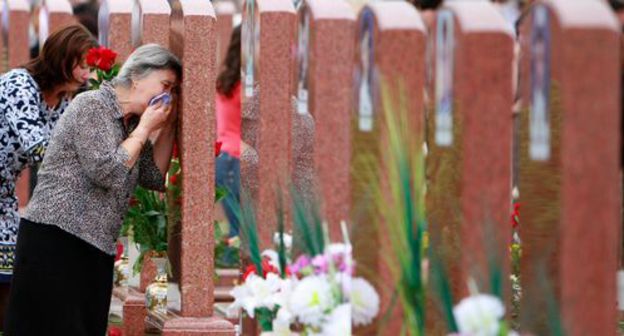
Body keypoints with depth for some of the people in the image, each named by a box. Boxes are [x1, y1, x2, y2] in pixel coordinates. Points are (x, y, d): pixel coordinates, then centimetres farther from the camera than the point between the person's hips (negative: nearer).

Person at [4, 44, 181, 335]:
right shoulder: (92, 105, -10)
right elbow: (108, 172, -19)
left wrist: (167, 127, 10)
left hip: (96, 248, 9)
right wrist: (145, 128, -9)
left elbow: (155, 178, 18)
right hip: (55, 238, -9)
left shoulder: (131, 123, 15)